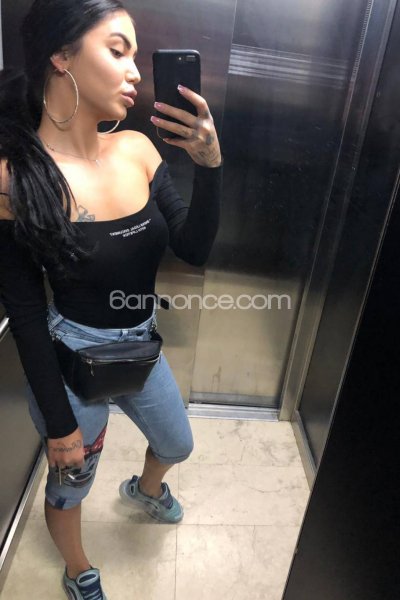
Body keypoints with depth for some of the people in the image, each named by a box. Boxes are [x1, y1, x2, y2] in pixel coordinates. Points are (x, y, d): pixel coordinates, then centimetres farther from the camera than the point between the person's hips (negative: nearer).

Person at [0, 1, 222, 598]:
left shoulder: (137, 149, -8)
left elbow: (194, 248, -7)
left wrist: (209, 163, -23)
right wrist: (58, 423, -10)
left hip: (142, 345, 5)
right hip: (70, 360, -5)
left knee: (178, 445, 29)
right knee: (70, 483, 23)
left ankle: (145, 488, 68)